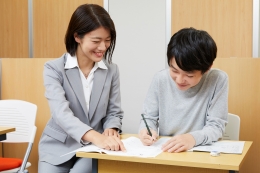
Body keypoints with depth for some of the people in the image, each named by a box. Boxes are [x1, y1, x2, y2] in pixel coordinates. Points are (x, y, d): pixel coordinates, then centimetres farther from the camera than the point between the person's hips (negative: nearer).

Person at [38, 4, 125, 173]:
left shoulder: (112, 70, -1)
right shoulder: (54, 68, -10)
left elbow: (114, 112, 5)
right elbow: (61, 112, -25)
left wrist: (110, 130, -21)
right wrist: (96, 136, -43)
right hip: (59, 145, 0)